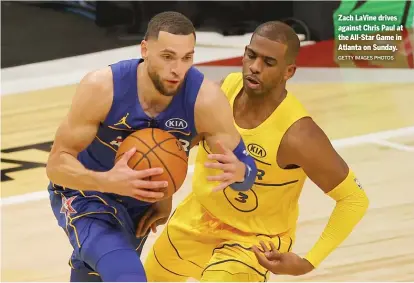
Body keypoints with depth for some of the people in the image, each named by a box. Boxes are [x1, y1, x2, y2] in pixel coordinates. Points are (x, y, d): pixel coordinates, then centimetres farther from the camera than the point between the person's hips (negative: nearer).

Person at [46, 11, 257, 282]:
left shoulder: (206, 99, -29)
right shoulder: (102, 88, -33)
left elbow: (247, 166, -20)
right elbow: (57, 163, -27)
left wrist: (237, 171, -46)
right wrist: (107, 181, -47)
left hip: (141, 202, 4)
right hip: (86, 192, -4)